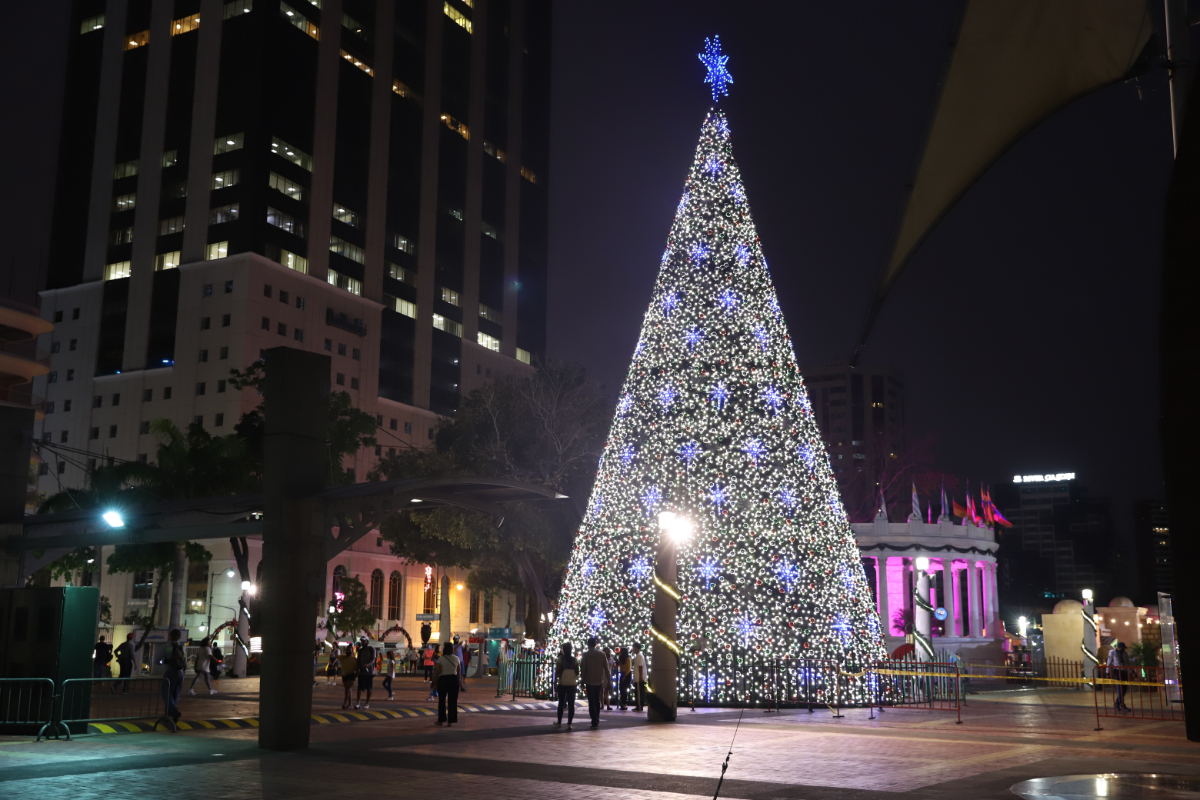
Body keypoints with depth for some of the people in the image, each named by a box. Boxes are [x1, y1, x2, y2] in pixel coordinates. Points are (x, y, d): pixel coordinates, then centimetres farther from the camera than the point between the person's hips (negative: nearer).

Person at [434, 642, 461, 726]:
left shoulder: (441, 659, -9)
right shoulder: (456, 658, 1)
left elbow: (438, 671, -11)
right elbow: (458, 671, 2)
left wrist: (435, 680, 0)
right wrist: (459, 679, 12)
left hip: (443, 679, -2)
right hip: (454, 679, 2)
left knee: (442, 700, 10)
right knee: (452, 700, 6)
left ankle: (441, 720, 13)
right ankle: (451, 720, 7)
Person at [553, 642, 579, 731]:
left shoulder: (560, 659, -5)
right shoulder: (575, 659, 0)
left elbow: (557, 671, -7)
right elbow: (577, 672, 0)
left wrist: (555, 681, 1)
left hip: (562, 683, -1)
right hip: (572, 684, 1)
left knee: (561, 703, 13)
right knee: (571, 704, 2)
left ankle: (559, 722, 21)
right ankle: (569, 723, -3)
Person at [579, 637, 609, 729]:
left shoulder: (586, 655, -6)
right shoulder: (602, 654, 3)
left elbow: (582, 669, -7)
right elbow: (606, 668, 3)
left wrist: (582, 681, 1)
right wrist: (608, 681, 7)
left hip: (589, 682, -3)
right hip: (599, 681, 4)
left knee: (591, 702, -1)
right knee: (597, 701, 17)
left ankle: (594, 722, -8)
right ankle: (597, 721, 20)